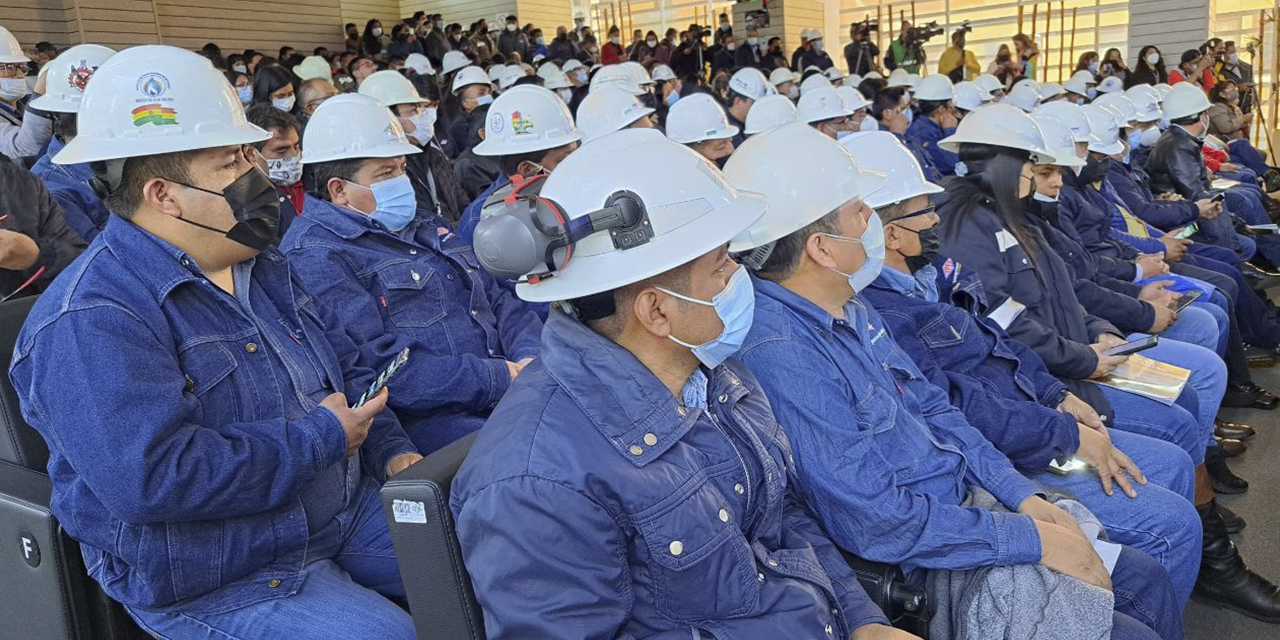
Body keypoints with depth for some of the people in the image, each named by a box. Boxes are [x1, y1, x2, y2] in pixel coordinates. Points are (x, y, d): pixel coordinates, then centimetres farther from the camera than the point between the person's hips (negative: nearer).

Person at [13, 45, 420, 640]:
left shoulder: (262, 265, 8)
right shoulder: (91, 323, -20)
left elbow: (348, 366, 15)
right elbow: (151, 477, -31)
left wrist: (395, 452, -2)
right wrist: (321, 435, -22)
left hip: (347, 513, 8)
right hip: (216, 584, -7)